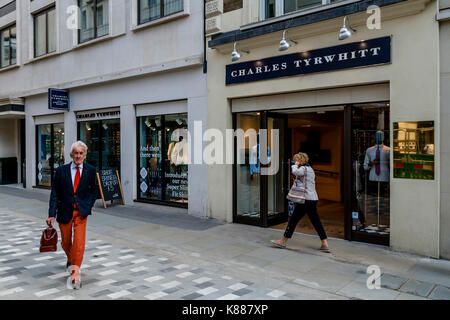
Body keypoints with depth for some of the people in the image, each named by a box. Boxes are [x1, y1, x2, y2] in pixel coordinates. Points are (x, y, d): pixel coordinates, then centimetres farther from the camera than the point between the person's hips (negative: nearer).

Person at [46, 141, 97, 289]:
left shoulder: (91, 171, -2)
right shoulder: (61, 170, -2)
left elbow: (93, 191, 6)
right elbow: (55, 193, -2)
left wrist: (87, 207, -7)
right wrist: (52, 214, -8)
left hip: (81, 212, -1)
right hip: (65, 211, 1)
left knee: (79, 242, -11)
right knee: (65, 242, 16)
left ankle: (75, 272, -1)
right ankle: (70, 260, 47)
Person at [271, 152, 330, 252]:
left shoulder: (304, 168, -9)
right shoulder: (310, 169, 20)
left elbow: (295, 172, -29)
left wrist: (295, 165, -12)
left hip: (306, 199, -9)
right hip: (313, 199, 9)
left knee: (293, 219, -1)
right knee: (316, 221, 9)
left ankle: (283, 241, 8)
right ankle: (325, 244, 8)